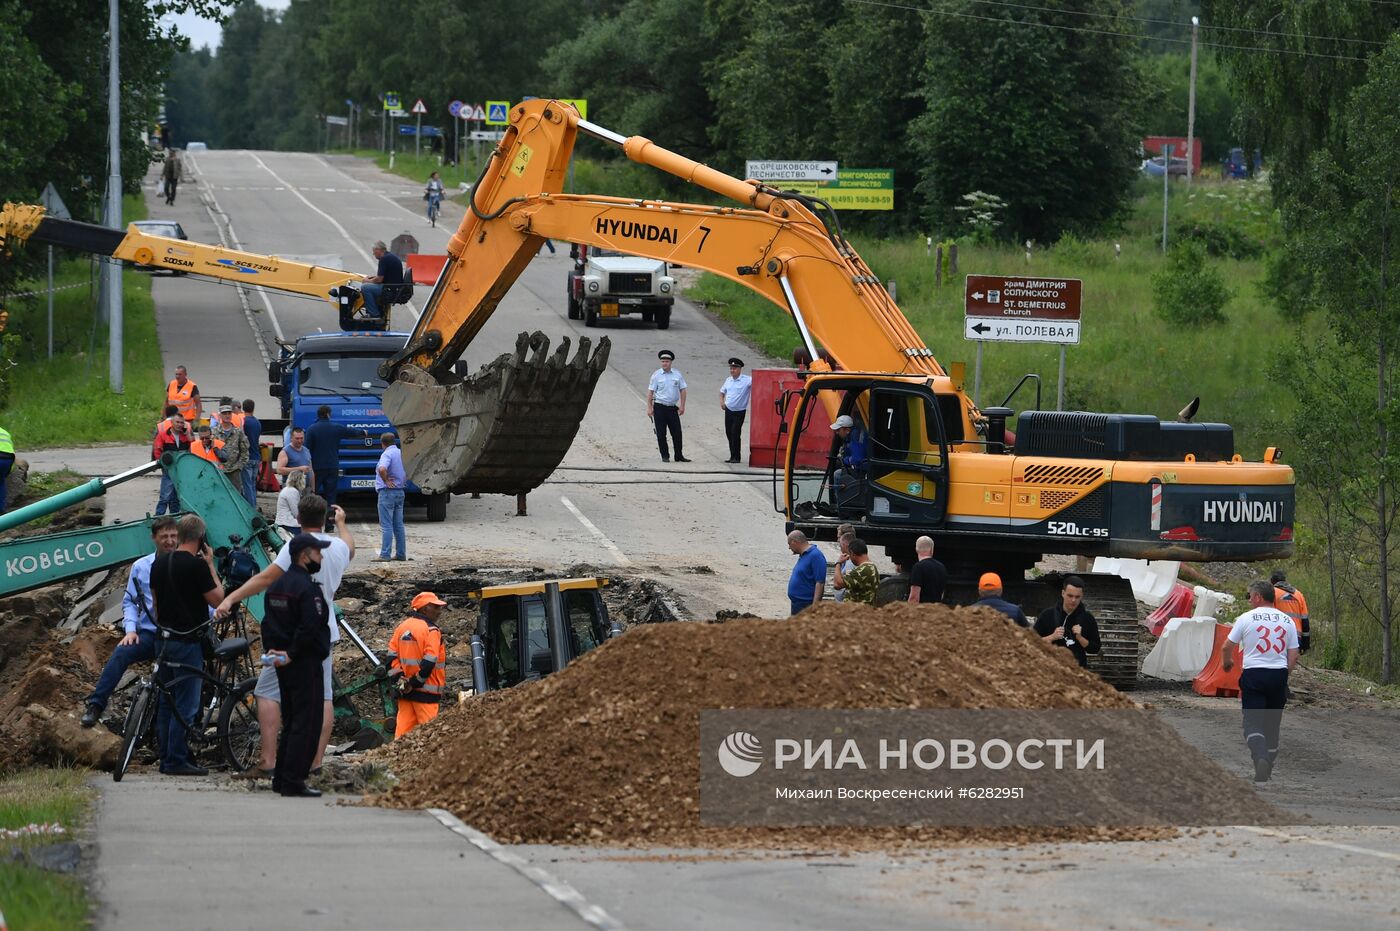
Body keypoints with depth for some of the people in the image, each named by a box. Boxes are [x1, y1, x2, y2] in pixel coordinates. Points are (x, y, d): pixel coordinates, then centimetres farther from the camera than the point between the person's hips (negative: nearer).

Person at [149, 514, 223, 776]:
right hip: (187, 642, -8)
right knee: (185, 705, -4)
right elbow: (217, 598, -9)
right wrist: (210, 565, -2)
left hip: (164, 639, 8)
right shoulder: (196, 565, -15)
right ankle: (177, 761, -5)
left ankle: (166, 759, 16)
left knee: (166, 703, 12)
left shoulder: (159, 563, 8)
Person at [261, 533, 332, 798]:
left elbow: (268, 623, 14)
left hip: (284, 665, 9)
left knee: (290, 723, 16)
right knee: (307, 724, -6)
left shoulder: (276, 586, 14)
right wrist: (291, 654, -15)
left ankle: (281, 778, 18)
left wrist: (272, 650, 7)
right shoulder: (307, 588, -16)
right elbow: (309, 627, -24)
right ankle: (293, 782, -10)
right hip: (305, 664, -9)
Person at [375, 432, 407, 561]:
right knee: (398, 525, 12)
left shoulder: (387, 454, -13)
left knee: (386, 525, -7)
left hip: (387, 491, -8)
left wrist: (386, 480, -17)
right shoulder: (402, 454, 11)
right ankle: (401, 554, 14)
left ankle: (385, 554, -9)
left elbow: (382, 469, -33)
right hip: (400, 492, 8)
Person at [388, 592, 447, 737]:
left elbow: (392, 656, 8)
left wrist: (400, 677, 4)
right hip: (426, 692, -7)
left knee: (403, 727, 8)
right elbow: (429, 662, -19)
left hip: (405, 690, 7)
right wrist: (415, 683, -11)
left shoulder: (402, 627, 10)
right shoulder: (431, 631, -13)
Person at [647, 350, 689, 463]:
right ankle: (665, 456, 8)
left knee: (677, 432, 1)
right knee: (661, 434, -1)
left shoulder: (677, 375, 5)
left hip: (673, 408, 2)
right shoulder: (656, 375, -1)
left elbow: (682, 390, 10)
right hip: (660, 408, -2)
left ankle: (679, 456, 10)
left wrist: (682, 406, 2)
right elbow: (650, 392, -1)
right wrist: (649, 408, -7)